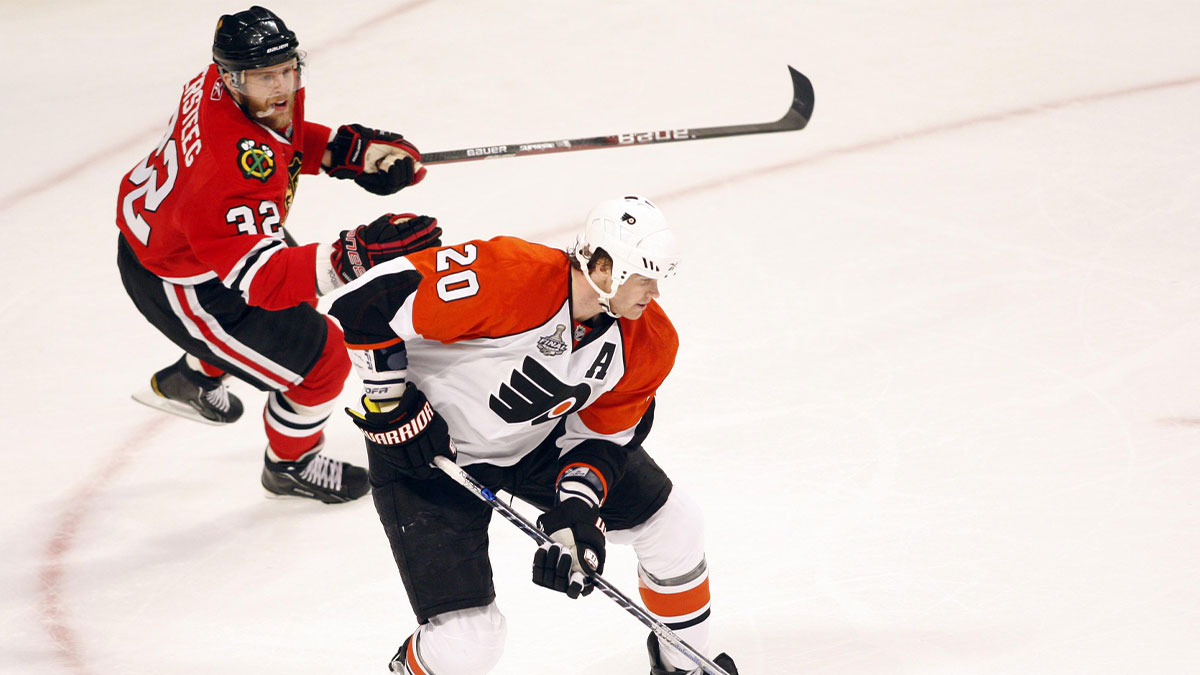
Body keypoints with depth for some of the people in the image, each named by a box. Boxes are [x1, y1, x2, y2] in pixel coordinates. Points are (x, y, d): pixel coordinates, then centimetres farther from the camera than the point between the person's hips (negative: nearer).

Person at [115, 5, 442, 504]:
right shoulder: (231, 167, -42)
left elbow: (278, 134, 9)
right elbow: (261, 275, -45)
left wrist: (346, 149, -6)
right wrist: (352, 256, -56)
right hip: (173, 282, -9)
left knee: (296, 303, 34)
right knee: (318, 360, -2)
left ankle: (192, 378, 55)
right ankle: (290, 466, 27)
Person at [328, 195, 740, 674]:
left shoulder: (649, 343, -13)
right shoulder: (508, 277, -36)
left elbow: (602, 434, -3)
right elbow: (370, 301, -31)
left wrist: (577, 508, -20)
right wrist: (390, 404, -22)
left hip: (540, 442, 7)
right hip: (426, 442, -7)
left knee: (673, 524, 7)